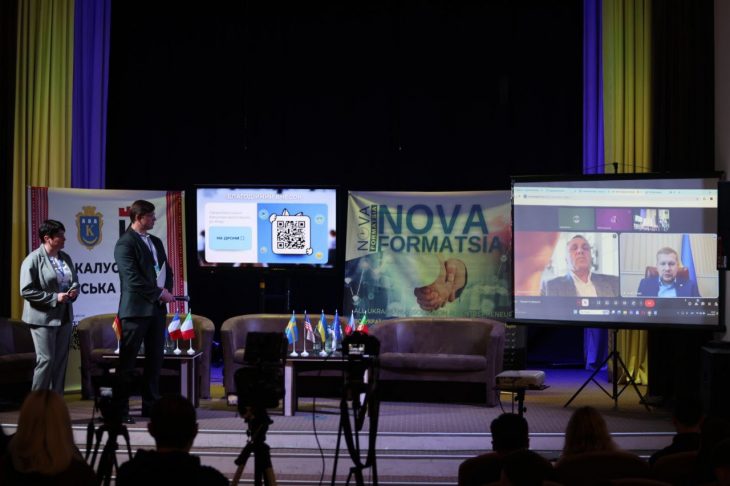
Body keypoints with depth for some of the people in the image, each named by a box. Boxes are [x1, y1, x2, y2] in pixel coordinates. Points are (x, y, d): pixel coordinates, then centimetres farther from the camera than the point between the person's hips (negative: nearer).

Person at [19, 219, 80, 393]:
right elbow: (26, 291, -16)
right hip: (43, 318, -7)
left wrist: (74, 290, -4)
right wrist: (54, 297, -20)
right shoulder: (33, 260, -12)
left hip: (64, 316, 7)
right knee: (46, 360, -8)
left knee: (61, 361, 8)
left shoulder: (65, 257, 9)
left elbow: (74, 280, 21)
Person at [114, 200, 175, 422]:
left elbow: (166, 269, 19)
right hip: (136, 308, -8)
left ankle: (151, 405, 18)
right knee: (127, 361, -2)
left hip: (157, 308, 8)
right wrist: (159, 293, -12)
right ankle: (120, 408, 2)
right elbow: (133, 278, -17)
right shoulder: (125, 243, -9)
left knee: (155, 358, 10)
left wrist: (166, 290, -1)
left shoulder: (155, 242, 16)